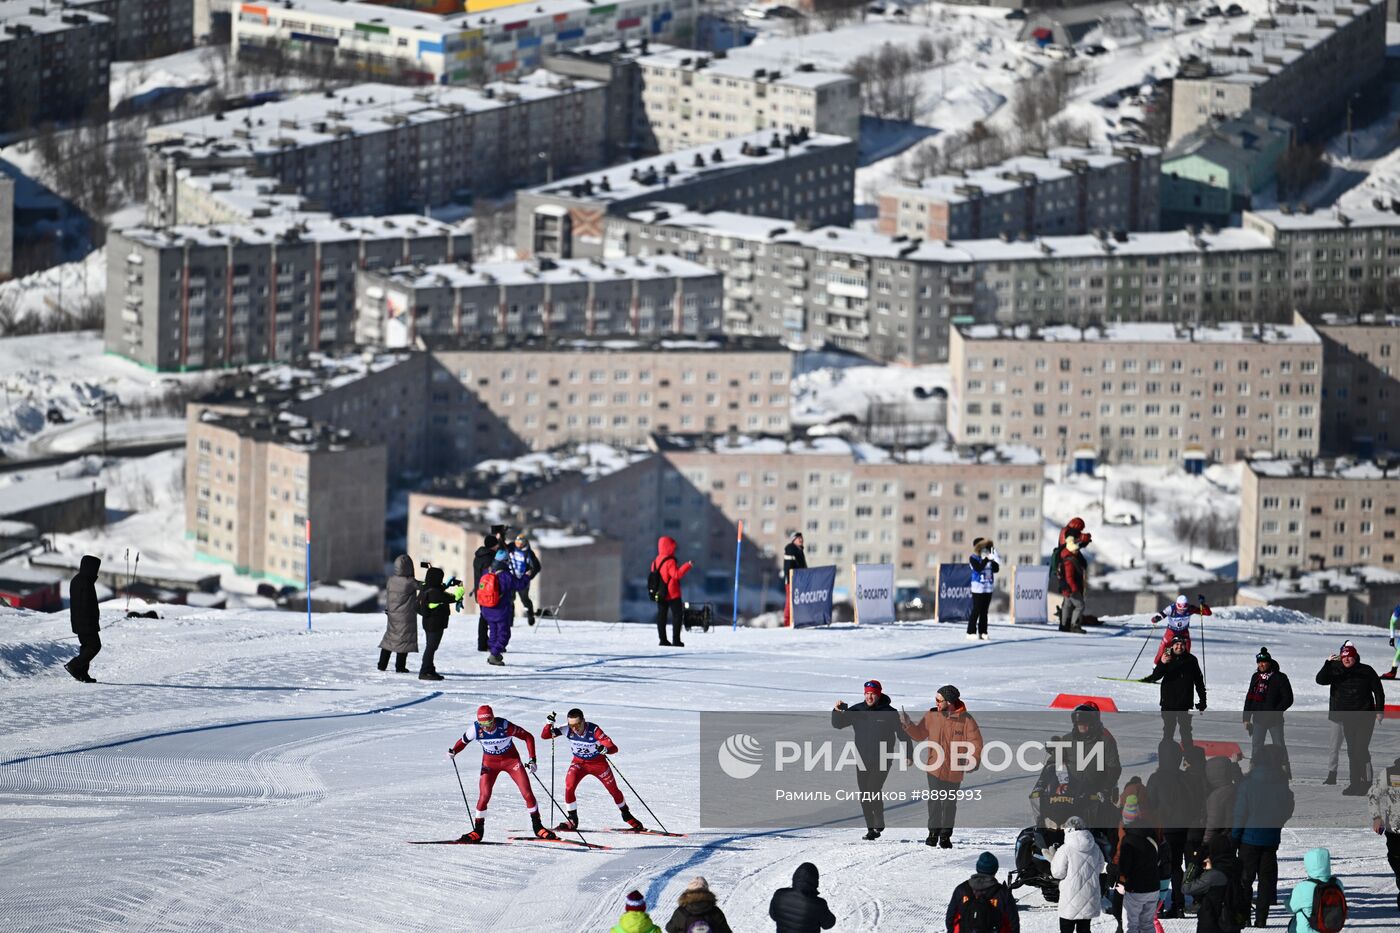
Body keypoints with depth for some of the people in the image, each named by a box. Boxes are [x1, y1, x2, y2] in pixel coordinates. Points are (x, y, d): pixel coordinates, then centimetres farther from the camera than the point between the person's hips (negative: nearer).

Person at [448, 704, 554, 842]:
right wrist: (454, 751, -23)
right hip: (490, 762, 1)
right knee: (484, 795, -12)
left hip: (511, 759, -1)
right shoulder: (475, 729, -22)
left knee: (527, 793, -7)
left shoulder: (505, 726, -29)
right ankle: (478, 830, 2)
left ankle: (537, 826, 8)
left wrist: (532, 759, -22)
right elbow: (463, 741, -2)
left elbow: (528, 737, -17)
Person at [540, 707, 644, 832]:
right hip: (579, 762, 2)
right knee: (569, 787, -21)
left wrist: (605, 749, -57)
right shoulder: (567, 730, -24)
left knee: (614, 790, 11)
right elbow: (544, 736, -19)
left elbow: (614, 748, -35)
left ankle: (626, 815, 37)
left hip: (598, 763, -2)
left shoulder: (593, 730, -33)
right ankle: (572, 820, -5)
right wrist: (549, 723, -37)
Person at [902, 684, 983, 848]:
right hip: (935, 768, 2)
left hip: (955, 771, -2)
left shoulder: (966, 720, -8)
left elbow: (975, 743, -7)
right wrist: (908, 725, -3)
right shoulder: (932, 716, 1)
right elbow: (919, 734, 13)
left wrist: (972, 762, -19)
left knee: (950, 803, 6)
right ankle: (933, 833, 6)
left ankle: (946, 836, 13)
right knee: (934, 801, -2)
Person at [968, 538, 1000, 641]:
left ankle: (982, 632, 10)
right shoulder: (973, 559, -6)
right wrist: (987, 559, -23)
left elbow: (996, 570, 7)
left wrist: (996, 560, -7)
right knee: (976, 611, -7)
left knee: (984, 611, 7)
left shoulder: (988, 558, 11)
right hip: (978, 588, -6)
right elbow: (979, 568, -21)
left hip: (988, 588, 6)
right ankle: (971, 632, -3)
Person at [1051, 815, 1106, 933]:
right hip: (1089, 899, 5)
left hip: (1071, 901, -5)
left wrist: (1053, 858, 6)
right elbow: (1100, 868, 13)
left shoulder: (1065, 850, -16)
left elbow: (1058, 873, -10)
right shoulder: (1095, 848, 1)